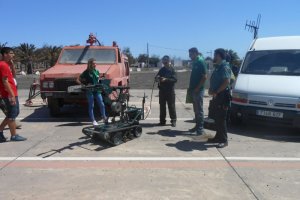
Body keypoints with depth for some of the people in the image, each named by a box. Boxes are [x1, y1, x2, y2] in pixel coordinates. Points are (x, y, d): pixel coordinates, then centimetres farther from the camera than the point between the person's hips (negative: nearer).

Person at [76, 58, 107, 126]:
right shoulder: (86, 72, -6)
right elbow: (77, 80, -4)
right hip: (89, 91, -4)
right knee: (91, 106, 1)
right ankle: (93, 120, 7)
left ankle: (104, 118, 16)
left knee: (101, 104, 3)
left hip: (97, 90, 5)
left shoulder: (97, 71, 9)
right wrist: (84, 85, -13)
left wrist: (98, 84, 9)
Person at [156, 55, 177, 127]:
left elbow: (175, 79, -14)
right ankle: (162, 121, 17)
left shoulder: (172, 70, -4)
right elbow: (157, 77, 16)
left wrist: (166, 79, -25)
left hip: (170, 91, -5)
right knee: (162, 106, 8)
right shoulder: (162, 70, 11)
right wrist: (157, 78, -8)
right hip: (162, 90, 5)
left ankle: (173, 120, 8)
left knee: (171, 106, 0)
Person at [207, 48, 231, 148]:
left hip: (222, 96, -9)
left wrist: (216, 92, -19)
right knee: (217, 118, 14)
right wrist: (211, 90, 5)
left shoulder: (225, 67, -13)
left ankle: (224, 140, 1)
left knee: (221, 118, -6)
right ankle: (218, 137, 24)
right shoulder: (218, 67, 17)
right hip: (216, 96, 9)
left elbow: (227, 82, -23)